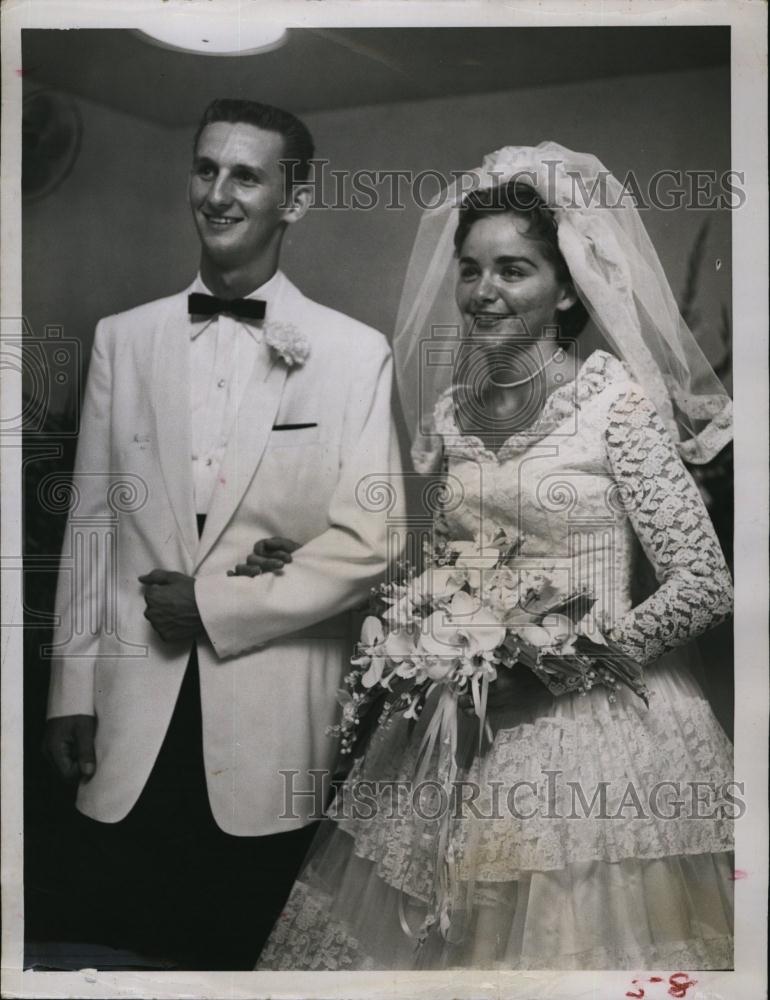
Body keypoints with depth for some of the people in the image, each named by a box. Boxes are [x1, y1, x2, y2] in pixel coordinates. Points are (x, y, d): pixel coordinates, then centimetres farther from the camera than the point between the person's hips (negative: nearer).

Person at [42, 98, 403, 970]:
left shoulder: (354, 353, -3)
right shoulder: (123, 338, 7)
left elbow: (367, 541, -5)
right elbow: (90, 520, 7)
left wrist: (217, 608, -9)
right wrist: (71, 690, 4)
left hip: (271, 725, -2)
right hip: (129, 725, 3)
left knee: (254, 954, 11)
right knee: (121, 948, 12)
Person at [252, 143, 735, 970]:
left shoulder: (622, 398, -10)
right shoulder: (451, 410, 6)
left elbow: (705, 586, -11)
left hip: (597, 718, -5)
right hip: (465, 724, 5)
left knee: (577, 937, 7)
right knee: (431, 929, 14)